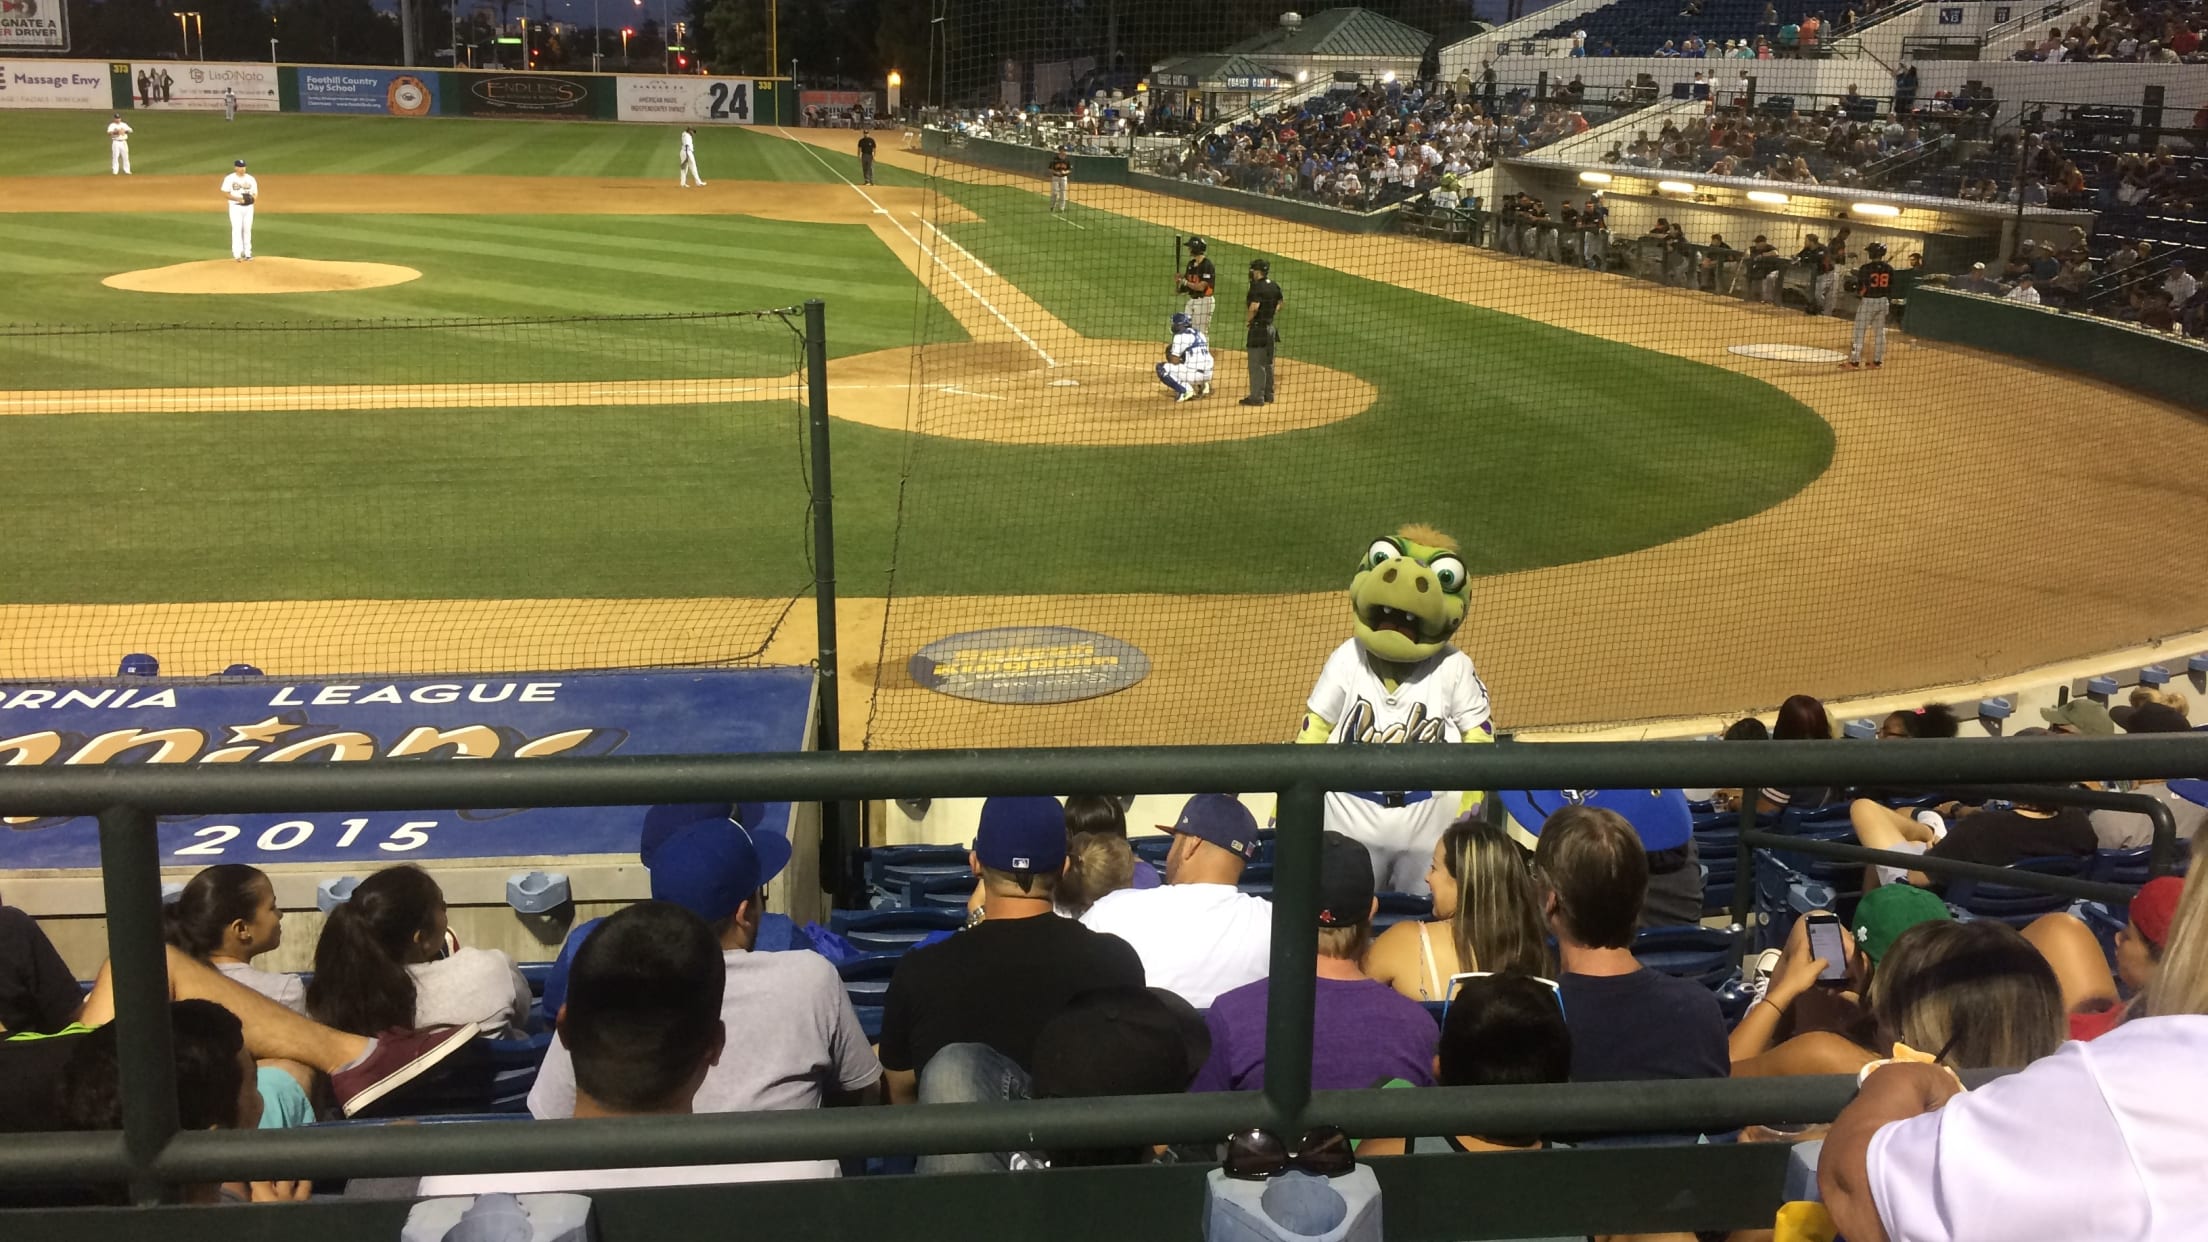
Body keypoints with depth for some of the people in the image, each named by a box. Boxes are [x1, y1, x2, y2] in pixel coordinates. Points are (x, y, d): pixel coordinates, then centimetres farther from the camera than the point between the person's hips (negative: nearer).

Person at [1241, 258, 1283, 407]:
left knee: (1256, 364, -3)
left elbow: (1254, 307, -29)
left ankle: (1257, 397, -1)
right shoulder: (1274, 286, 8)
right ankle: (1268, 394, 25)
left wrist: (1247, 319, -13)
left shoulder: (1257, 287, -18)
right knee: (1268, 363, 17)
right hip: (1270, 327, 9)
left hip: (1258, 327, -9)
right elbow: (1281, 303, 19)